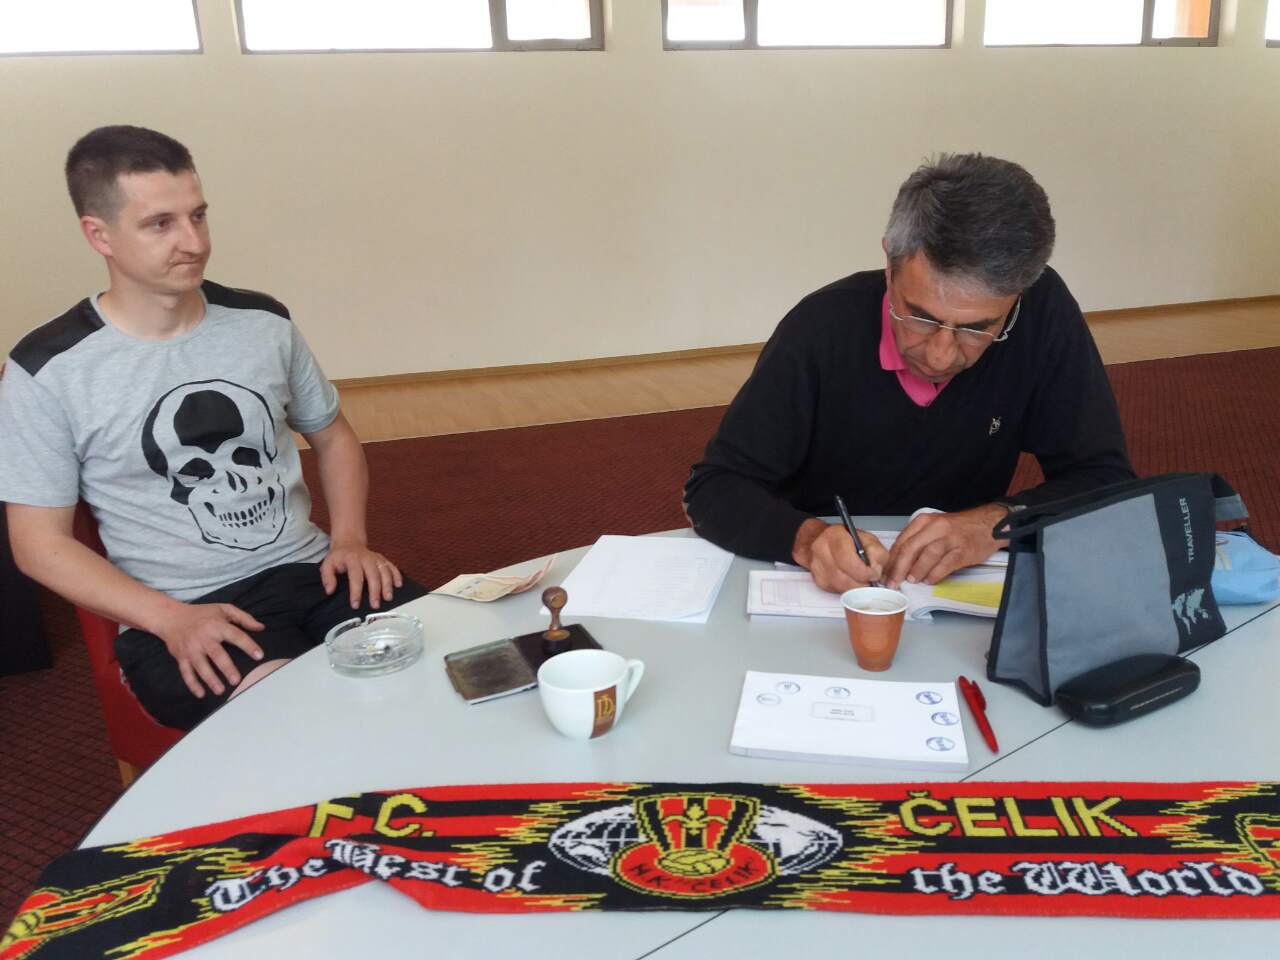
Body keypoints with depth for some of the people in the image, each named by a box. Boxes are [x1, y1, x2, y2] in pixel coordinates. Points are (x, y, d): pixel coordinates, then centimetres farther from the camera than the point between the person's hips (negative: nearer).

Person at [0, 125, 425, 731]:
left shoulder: (263, 323, 7)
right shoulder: (49, 371, -4)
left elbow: (331, 435, 19)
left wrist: (350, 538, 0)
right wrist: (171, 619, -16)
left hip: (309, 570, 4)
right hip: (177, 613, -4)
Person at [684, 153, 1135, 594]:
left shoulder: (1045, 313, -13)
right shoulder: (822, 327, -17)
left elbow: (1109, 483, -8)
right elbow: (713, 488, -14)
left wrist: (1000, 522, -25)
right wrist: (807, 539, -32)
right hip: (822, 594, -1)